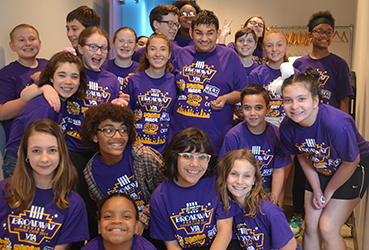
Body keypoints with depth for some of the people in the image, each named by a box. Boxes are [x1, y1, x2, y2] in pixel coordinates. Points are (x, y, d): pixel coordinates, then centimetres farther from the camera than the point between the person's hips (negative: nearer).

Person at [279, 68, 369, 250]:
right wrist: (316, 189, 0)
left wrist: (329, 191, -8)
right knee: (311, 225, 6)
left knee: (327, 228, -7)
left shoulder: (336, 124, -38)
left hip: (354, 170, -4)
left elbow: (351, 162, -21)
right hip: (321, 171, 5)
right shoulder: (287, 127, -21)